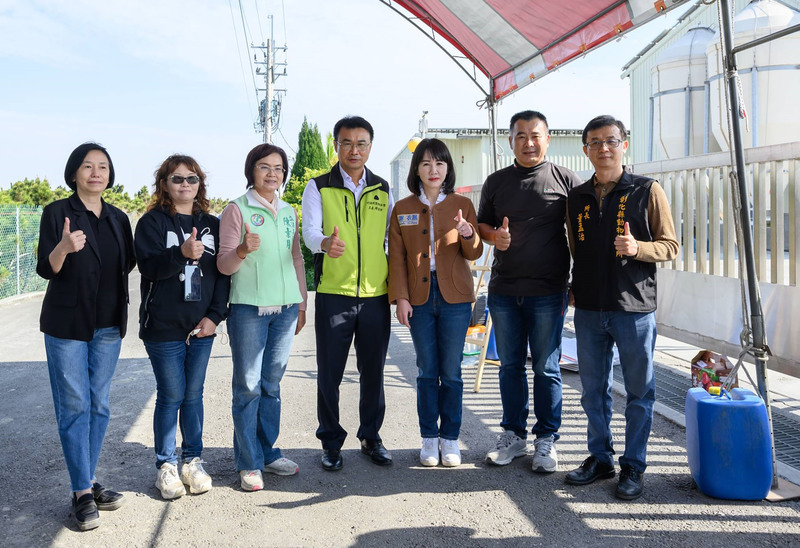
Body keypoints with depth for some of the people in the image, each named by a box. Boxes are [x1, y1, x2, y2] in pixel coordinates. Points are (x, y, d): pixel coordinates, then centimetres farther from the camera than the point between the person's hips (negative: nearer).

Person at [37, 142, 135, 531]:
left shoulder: (118, 219, 8)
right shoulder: (57, 212, -4)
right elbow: (46, 269, -11)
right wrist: (63, 248, -31)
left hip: (108, 324, 5)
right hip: (67, 323, -4)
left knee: (99, 405, 9)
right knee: (74, 406, -2)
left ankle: (89, 483, 20)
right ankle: (82, 492, 5)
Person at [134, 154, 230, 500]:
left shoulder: (212, 225, 10)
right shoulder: (152, 222, 0)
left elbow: (223, 273, 8)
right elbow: (148, 266, -13)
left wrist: (215, 315, -3)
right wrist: (182, 254, -30)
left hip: (202, 328, 3)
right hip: (163, 328, -3)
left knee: (194, 394, 10)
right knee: (171, 396, 0)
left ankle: (193, 461, 21)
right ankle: (166, 465, 15)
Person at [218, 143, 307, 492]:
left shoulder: (289, 212, 13)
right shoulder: (237, 209, -3)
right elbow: (224, 265, -7)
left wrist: (301, 304, 15)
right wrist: (243, 250, -28)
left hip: (285, 308, 5)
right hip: (249, 309, -5)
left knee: (272, 384, 12)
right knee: (248, 386, 1)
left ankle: (268, 453, 23)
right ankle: (249, 463, 11)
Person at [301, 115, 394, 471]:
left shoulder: (382, 191, 11)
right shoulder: (318, 188, 2)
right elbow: (310, 232, -12)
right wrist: (326, 242, -36)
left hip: (376, 295, 3)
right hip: (333, 294, -2)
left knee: (373, 371, 10)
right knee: (329, 373, 4)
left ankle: (371, 436, 26)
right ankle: (331, 442, 20)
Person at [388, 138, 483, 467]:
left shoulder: (462, 205, 4)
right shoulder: (402, 209, 6)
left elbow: (474, 254, 3)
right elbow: (397, 257, 5)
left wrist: (468, 233, -18)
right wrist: (400, 297, -3)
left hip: (455, 298, -1)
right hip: (419, 298, 1)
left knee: (451, 372, 4)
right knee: (427, 371, 7)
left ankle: (450, 438, 16)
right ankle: (429, 438, 18)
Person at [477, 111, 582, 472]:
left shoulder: (565, 180, 2)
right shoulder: (496, 181, 10)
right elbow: (481, 224, 17)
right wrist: (493, 236, -6)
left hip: (548, 292, -3)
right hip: (503, 290, 3)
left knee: (546, 368, 4)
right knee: (510, 365, 11)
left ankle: (546, 441, 17)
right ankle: (513, 435, 24)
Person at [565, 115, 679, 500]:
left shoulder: (647, 191, -1)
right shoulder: (577, 197, 10)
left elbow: (671, 246, -2)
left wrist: (637, 248, -20)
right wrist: (571, 291, 12)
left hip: (634, 308, -4)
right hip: (588, 309, 4)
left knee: (639, 392, 5)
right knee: (593, 390, 12)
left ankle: (634, 466, 18)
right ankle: (600, 458, 26)